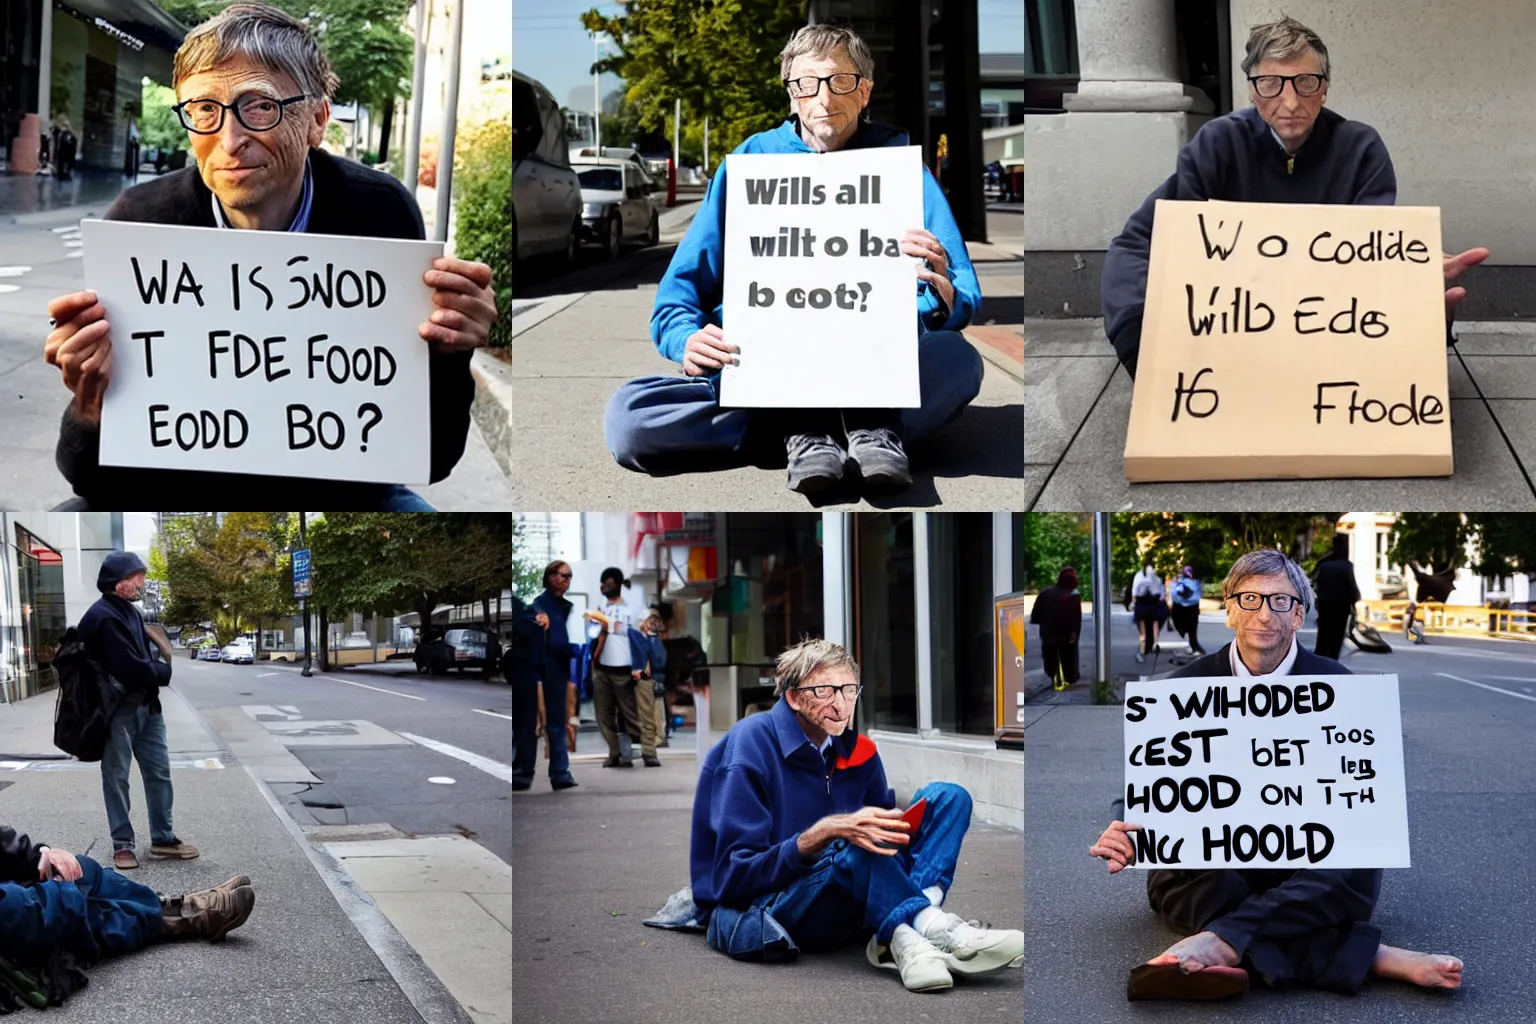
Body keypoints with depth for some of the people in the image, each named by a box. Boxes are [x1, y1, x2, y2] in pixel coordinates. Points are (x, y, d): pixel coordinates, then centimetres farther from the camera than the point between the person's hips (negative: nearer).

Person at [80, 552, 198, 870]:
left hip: (146, 705, 9)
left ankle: (163, 839, 18)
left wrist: (163, 663, -4)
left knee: (159, 773, 10)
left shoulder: (129, 611, 13)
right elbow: (132, 668, -24)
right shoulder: (103, 617, -19)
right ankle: (122, 845, 10)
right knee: (117, 777, 3)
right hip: (117, 709, -9)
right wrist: (168, 672, -9)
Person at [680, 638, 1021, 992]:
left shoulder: (856, 751, 5)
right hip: (745, 915, -7)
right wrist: (828, 832, -31)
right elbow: (736, 874, -19)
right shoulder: (752, 746, -14)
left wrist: (894, 826, -16)